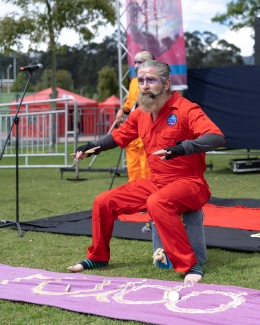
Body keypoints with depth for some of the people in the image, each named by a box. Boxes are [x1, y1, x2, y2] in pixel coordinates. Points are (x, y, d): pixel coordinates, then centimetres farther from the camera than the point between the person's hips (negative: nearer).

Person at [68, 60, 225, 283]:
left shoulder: (186, 109, -16)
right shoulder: (141, 114, 5)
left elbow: (217, 137, -29)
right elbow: (119, 136, 21)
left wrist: (182, 148, -43)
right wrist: (93, 146, 5)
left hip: (188, 183, -7)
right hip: (155, 182, 8)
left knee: (156, 203, -38)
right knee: (104, 202, 4)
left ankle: (190, 266, -29)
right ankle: (98, 257, 25)